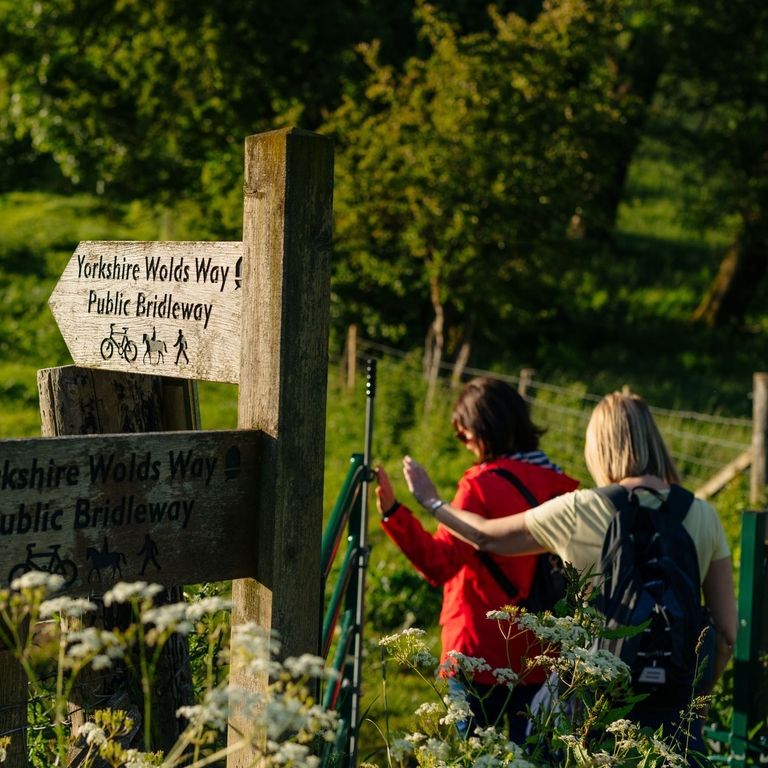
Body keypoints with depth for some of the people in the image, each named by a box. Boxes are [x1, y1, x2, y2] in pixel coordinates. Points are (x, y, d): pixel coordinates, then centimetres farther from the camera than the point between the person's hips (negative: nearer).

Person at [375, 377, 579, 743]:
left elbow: (440, 564, -23)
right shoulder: (559, 483, 4)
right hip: (541, 657, 6)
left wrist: (393, 512, -29)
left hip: (481, 654, -5)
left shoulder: (483, 484, -13)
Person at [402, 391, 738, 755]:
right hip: (673, 703, 2)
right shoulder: (703, 515, -1)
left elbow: (487, 537, 9)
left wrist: (431, 502, 26)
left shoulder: (581, 511, -7)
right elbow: (726, 631, 1)